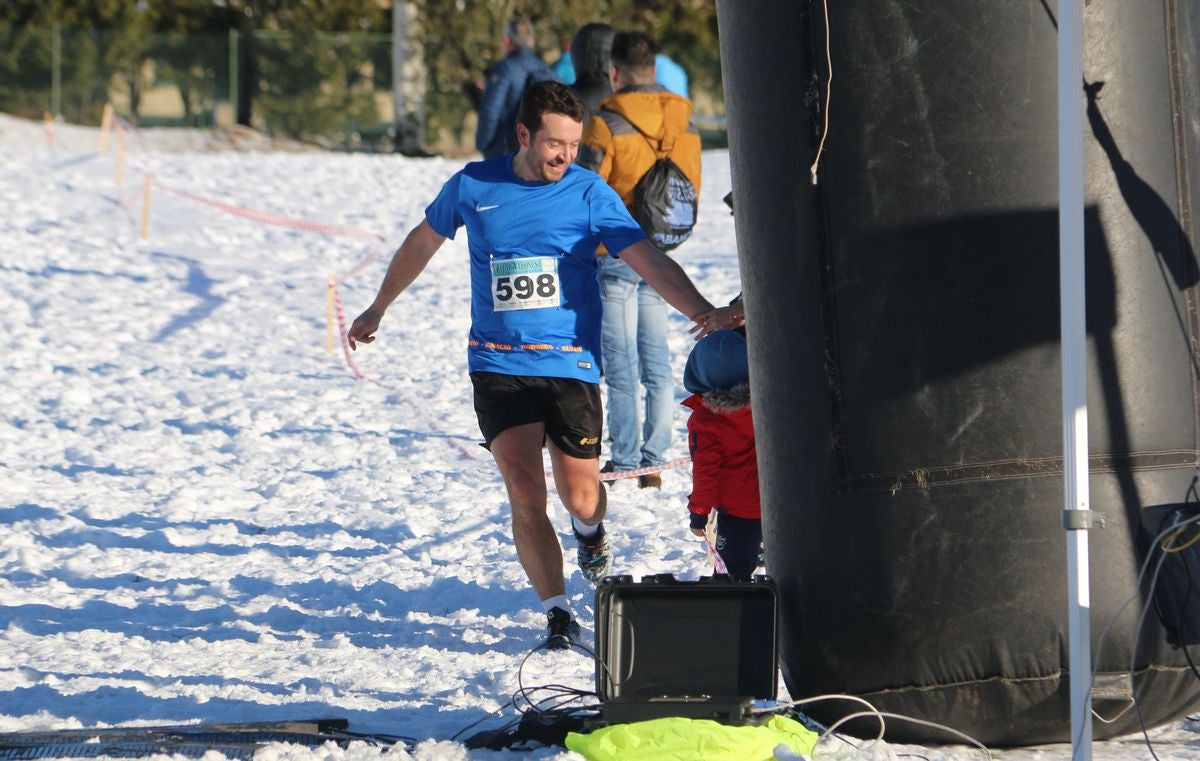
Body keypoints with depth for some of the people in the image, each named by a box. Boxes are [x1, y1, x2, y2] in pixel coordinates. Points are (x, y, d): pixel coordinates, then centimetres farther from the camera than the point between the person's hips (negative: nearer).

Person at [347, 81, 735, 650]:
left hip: (571, 365, 0)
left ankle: (589, 531, 40)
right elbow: (422, 243, 19)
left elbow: (647, 260, -12)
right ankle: (557, 613, -6)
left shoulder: (588, 194, -3)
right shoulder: (473, 186, 1)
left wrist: (702, 310, -28)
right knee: (525, 493, -13)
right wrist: (377, 309, 30)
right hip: (498, 364, 0)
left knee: (580, 498, 2)